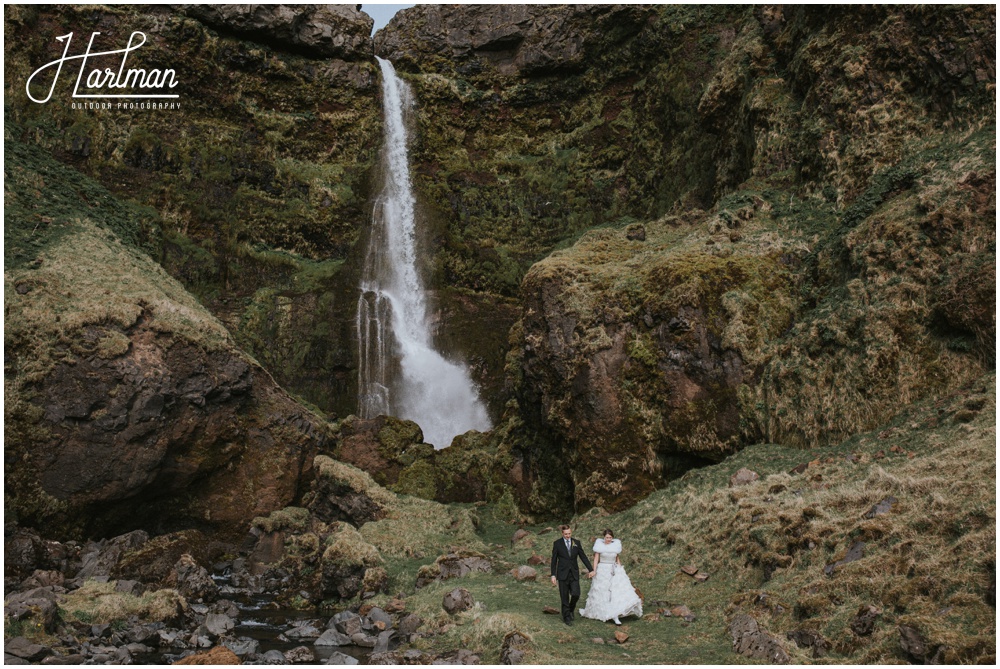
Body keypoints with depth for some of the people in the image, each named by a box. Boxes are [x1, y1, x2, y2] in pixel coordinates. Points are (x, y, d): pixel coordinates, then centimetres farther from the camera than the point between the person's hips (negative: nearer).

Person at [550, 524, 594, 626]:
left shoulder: (576, 542, 4)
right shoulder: (557, 543, -3)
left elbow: (583, 556, 7)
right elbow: (554, 560, 0)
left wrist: (591, 569, 3)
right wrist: (553, 575, -4)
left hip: (574, 573, 2)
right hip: (563, 573, -2)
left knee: (576, 594, -8)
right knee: (564, 597, 2)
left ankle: (571, 609, 22)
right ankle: (567, 617, 16)